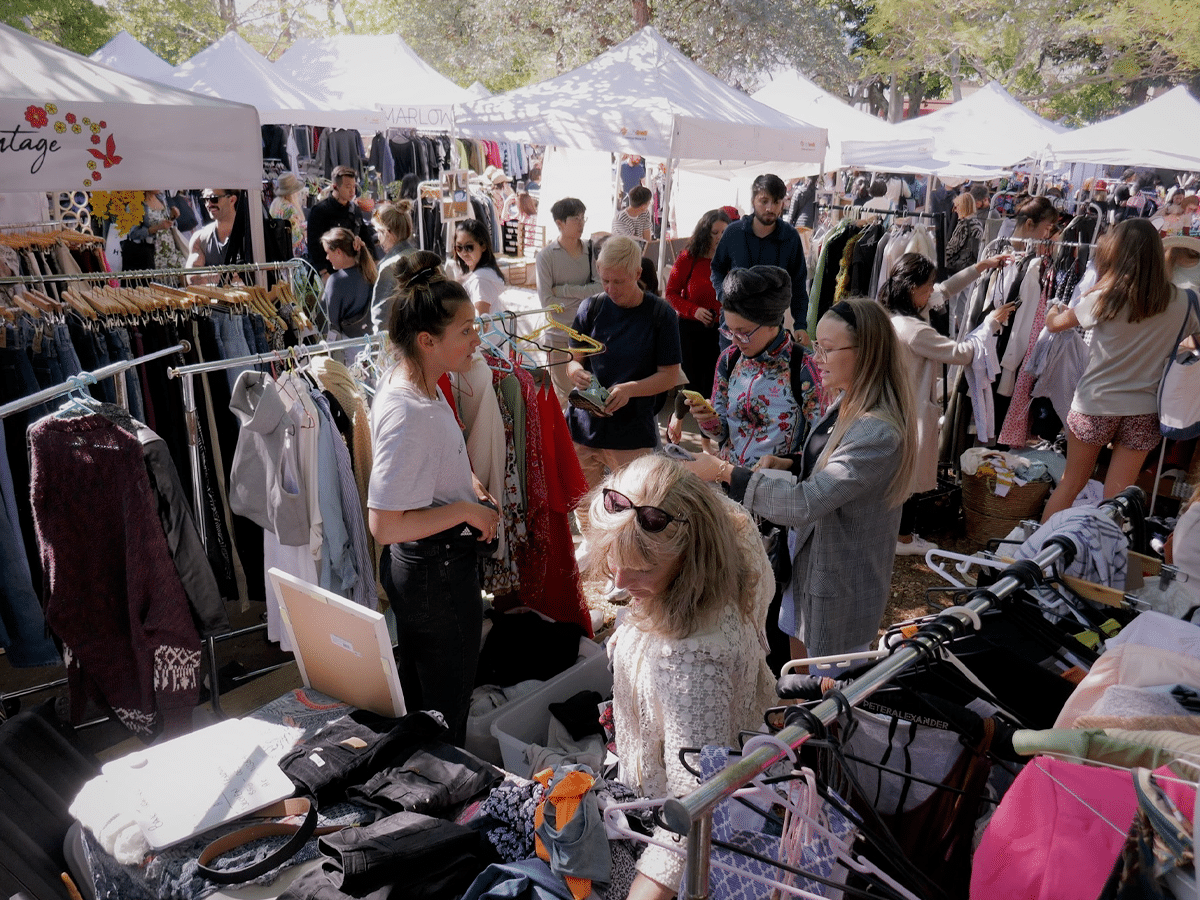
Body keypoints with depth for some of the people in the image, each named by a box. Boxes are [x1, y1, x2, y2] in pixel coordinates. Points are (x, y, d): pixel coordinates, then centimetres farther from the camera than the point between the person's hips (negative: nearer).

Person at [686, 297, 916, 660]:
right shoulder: (846, 404, -1)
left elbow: (805, 503, -35)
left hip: (841, 584, -8)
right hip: (809, 556, 8)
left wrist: (725, 472, -30)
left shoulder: (879, 432, -32)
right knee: (801, 666, 26)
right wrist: (789, 465, -3)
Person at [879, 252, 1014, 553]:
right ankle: (904, 539, 21)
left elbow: (944, 291, 14)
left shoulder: (893, 314, -1)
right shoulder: (913, 330, -29)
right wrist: (993, 322, -10)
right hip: (913, 411, -9)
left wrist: (980, 267, 12)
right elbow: (962, 353, -22)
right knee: (913, 474, 7)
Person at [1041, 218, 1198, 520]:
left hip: (1095, 405, -1)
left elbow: (1053, 324, 2)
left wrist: (1055, 309, 23)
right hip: (1143, 412, 1)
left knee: (1070, 484, 14)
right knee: (1116, 500, 8)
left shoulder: (1105, 298, -13)